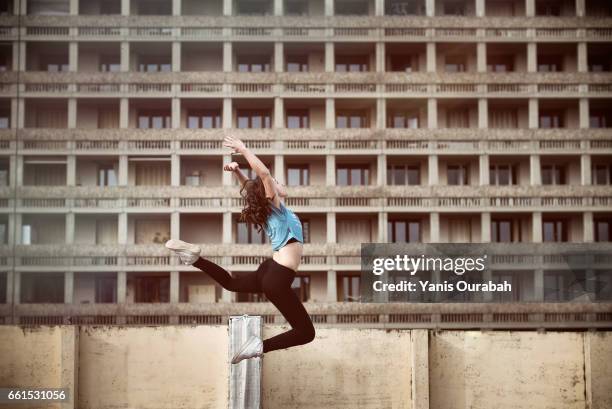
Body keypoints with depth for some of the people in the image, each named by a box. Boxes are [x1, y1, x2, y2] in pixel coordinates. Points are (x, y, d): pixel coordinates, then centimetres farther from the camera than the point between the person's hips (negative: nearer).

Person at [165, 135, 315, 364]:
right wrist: (244, 151, -17)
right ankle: (262, 346, -19)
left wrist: (236, 171, 10)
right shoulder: (275, 206, -11)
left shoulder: (267, 207, 11)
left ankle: (195, 258, 22)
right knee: (306, 333, -9)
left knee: (230, 282, 37)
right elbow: (264, 174, -24)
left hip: (269, 270, 9)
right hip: (278, 278, -9)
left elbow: (249, 187, 26)